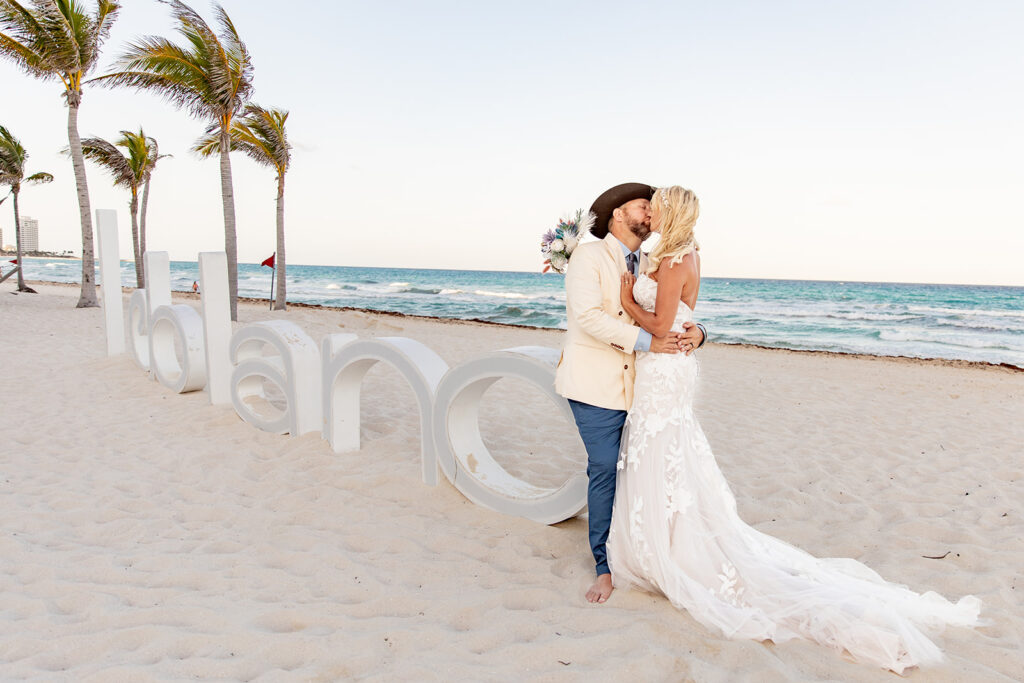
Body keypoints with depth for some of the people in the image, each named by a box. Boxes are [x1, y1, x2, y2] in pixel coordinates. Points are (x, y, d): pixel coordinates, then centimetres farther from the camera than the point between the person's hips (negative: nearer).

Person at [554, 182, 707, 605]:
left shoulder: (649, 266, 15)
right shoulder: (589, 255, -4)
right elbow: (588, 315, -18)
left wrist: (694, 332, -11)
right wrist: (646, 341, -22)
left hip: (638, 384, 6)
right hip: (596, 383, -5)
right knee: (605, 470, -4)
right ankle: (605, 565, 12)